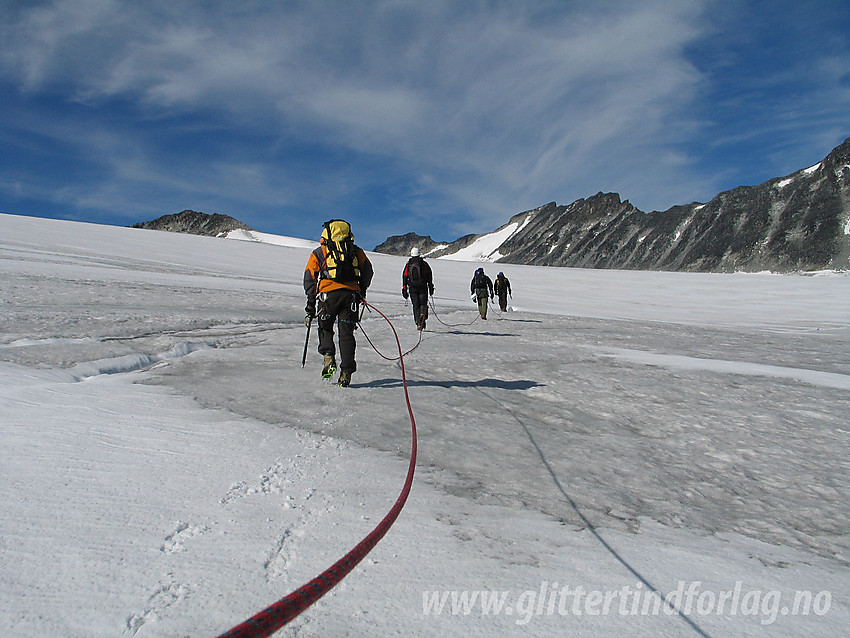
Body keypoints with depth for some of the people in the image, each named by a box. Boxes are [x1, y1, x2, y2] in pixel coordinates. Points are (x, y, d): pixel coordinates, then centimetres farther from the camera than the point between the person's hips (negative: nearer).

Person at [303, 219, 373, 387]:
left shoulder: (319, 253, 14)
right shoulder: (356, 251, 17)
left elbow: (309, 278, 9)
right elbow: (367, 271, 11)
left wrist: (310, 304, 11)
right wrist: (361, 291, 26)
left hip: (328, 295, -1)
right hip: (351, 295, 1)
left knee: (325, 328, 19)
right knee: (346, 333, 5)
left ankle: (328, 356, -4)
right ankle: (346, 371, -2)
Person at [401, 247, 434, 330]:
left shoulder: (408, 265, 5)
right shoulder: (424, 264, 3)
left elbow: (404, 277, 5)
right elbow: (429, 276, 3)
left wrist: (404, 290, 9)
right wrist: (431, 288, 9)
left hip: (412, 289, 1)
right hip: (423, 287, -1)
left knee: (416, 306, 7)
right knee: (423, 304, 8)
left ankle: (419, 324, 1)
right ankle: (423, 315, -23)